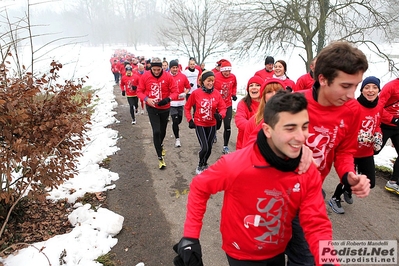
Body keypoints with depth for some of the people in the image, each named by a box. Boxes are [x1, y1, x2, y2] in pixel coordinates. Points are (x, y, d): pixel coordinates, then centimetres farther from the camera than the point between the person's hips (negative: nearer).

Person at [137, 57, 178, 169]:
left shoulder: (168, 76, -13)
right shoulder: (145, 76, -10)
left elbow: (175, 92, -10)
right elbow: (139, 91, -3)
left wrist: (168, 99, -29)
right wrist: (147, 99, -21)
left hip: (165, 108, 1)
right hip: (152, 108, -1)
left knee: (162, 131, 17)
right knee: (156, 131, -11)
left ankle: (160, 145, 52)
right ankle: (160, 157, 3)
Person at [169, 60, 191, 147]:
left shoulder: (183, 76, -2)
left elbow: (188, 87, 7)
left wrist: (185, 93, -10)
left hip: (181, 102, 3)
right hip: (171, 102, -3)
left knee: (179, 120, 15)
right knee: (175, 121, -6)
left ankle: (175, 129, 48)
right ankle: (177, 138, 9)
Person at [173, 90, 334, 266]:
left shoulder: (310, 172, -17)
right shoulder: (235, 164, -30)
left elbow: (316, 223, -15)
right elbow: (199, 188, -16)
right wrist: (190, 236, -18)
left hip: (278, 252, 5)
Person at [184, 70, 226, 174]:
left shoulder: (217, 93, -9)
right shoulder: (196, 93, -13)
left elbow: (222, 108, -5)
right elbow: (187, 107, -2)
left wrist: (220, 115, -26)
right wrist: (190, 120, -7)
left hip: (212, 125, 3)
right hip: (199, 125, -3)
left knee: (209, 148, 13)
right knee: (205, 148, -11)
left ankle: (205, 164, 42)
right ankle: (200, 166, 18)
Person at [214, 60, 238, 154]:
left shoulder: (233, 77, -4)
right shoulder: (215, 77, -16)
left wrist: (234, 94, 4)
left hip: (228, 105, 2)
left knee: (227, 126, 0)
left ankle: (225, 146, 12)